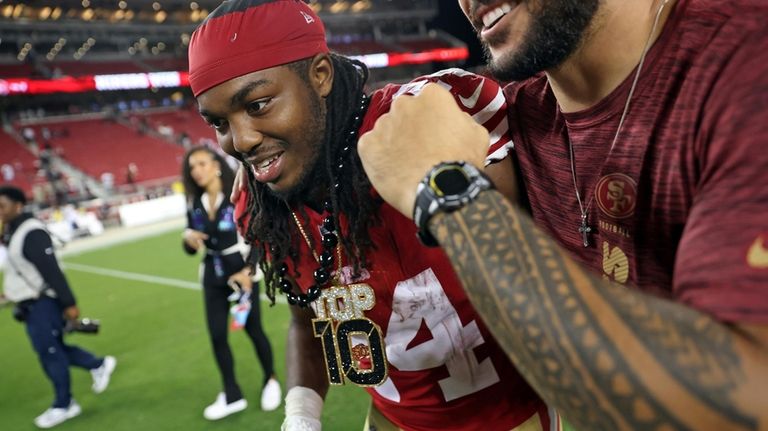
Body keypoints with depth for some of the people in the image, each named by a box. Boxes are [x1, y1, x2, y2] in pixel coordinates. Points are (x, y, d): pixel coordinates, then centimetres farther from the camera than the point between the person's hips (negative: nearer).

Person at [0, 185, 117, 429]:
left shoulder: (32, 232, -21)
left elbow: (52, 270, -23)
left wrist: (69, 303, -24)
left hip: (43, 303, -9)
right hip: (31, 303, 9)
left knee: (49, 352, 0)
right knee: (52, 349, 15)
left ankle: (64, 405, 14)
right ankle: (99, 365, 31)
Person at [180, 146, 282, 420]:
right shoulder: (194, 204, -1)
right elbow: (191, 248, 6)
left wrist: (247, 271, -28)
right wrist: (189, 238, -18)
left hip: (242, 272, -5)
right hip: (213, 276, 5)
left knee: (253, 330, 7)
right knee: (217, 335, 5)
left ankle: (271, 381, 33)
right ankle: (232, 396, 21)